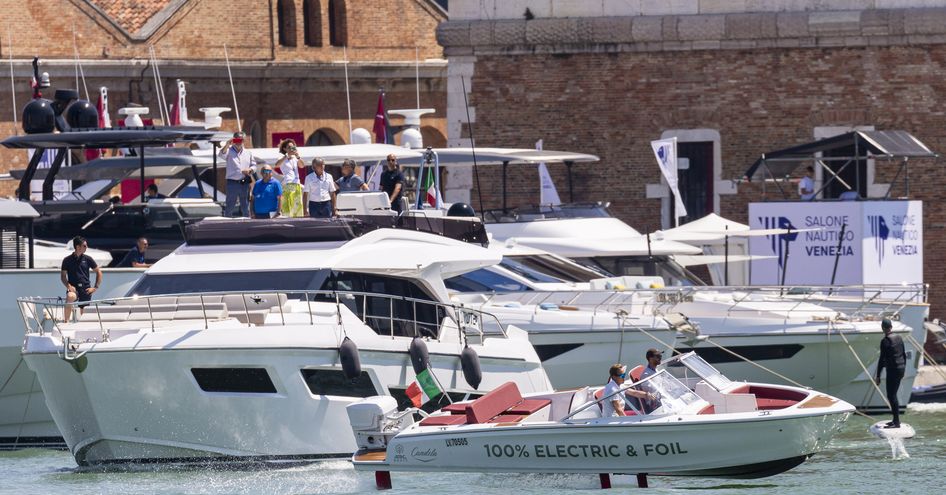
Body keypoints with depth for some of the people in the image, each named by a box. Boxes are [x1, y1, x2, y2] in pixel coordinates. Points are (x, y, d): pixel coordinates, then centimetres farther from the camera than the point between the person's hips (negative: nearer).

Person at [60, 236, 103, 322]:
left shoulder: (87, 259, 7)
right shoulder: (67, 260, 3)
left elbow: (99, 272, 13)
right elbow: (63, 276, 6)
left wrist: (96, 287, 5)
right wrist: (68, 286, -12)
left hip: (85, 289, 3)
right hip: (74, 288, -3)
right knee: (70, 297, -36)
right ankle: (66, 321, -29)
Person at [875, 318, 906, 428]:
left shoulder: (885, 341, -15)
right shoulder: (899, 338, 8)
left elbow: (882, 359, -15)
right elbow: (904, 355, 16)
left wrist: (878, 376, -11)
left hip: (892, 370, -8)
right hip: (901, 368, 8)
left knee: (891, 396, -3)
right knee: (893, 395, 17)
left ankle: (896, 422, -4)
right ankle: (896, 420, 21)